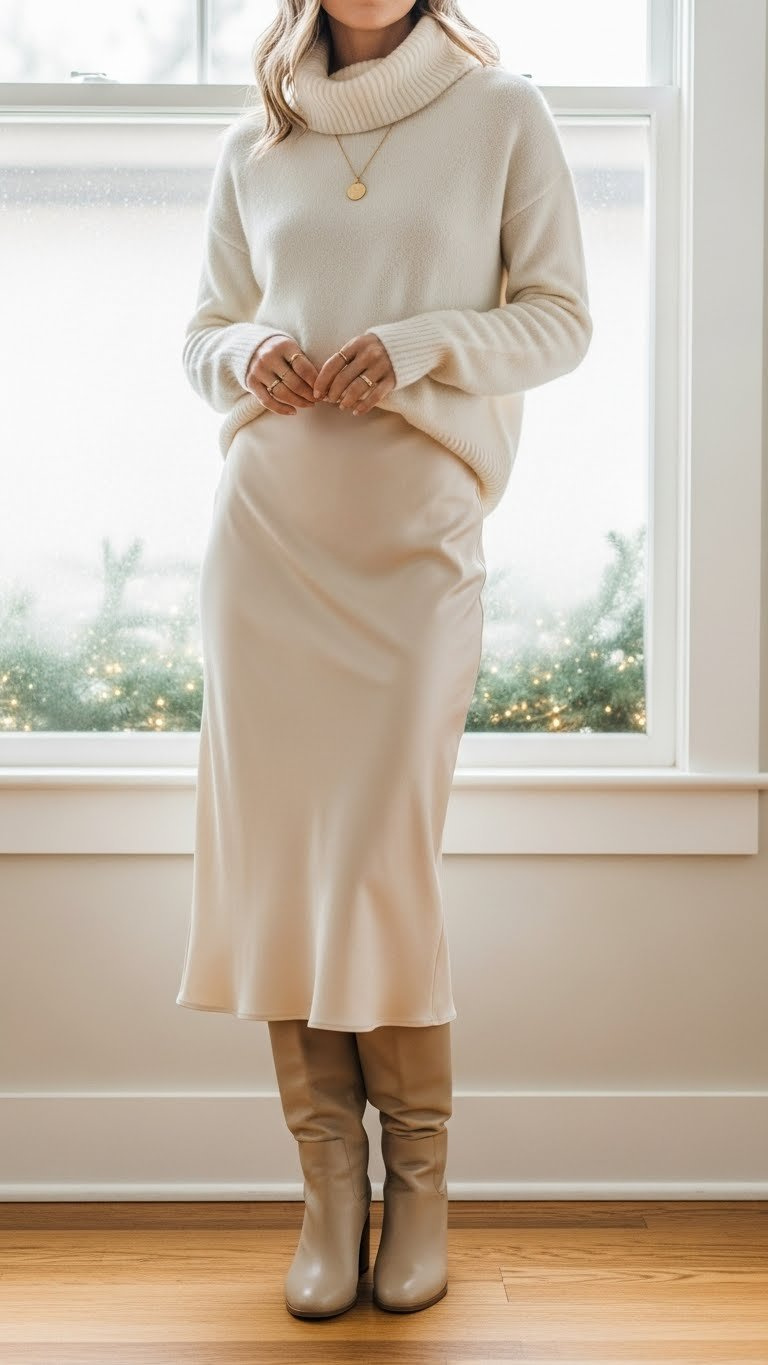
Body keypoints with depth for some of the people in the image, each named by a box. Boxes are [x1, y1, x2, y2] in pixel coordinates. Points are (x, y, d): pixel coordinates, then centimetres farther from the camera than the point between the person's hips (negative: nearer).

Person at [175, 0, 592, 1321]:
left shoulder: (503, 114, 6)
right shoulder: (252, 144, 14)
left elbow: (561, 318, 3)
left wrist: (425, 345, -13)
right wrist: (247, 356, -4)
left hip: (415, 528, -3)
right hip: (265, 523, 3)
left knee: (384, 862, -6)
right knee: (275, 850, -1)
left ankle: (418, 1181, 13)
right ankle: (329, 1186, 12)